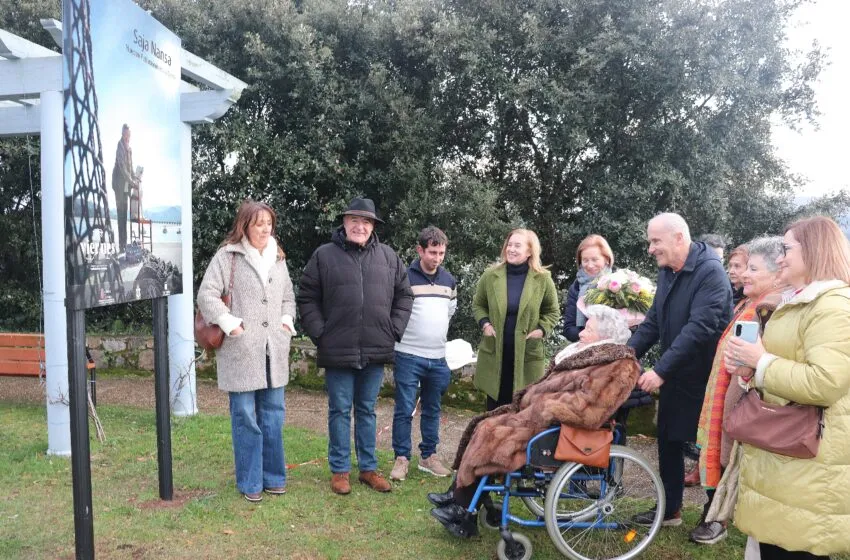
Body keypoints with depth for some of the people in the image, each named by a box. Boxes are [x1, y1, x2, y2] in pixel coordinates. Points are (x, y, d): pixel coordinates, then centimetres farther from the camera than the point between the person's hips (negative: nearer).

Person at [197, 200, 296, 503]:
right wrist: (229, 323, -16)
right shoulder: (228, 256, -4)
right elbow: (206, 295, -8)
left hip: (274, 350, 5)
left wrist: (287, 319, 7)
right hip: (240, 350, -5)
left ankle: (273, 476, 26)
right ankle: (250, 482, 17)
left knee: (273, 415, 12)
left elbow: (288, 296, 23)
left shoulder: (278, 258, 14)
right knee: (245, 418, 3)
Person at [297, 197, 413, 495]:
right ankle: (340, 470, 21)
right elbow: (307, 298, 1)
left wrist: (394, 330, 3)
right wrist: (319, 334, -6)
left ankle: (368, 468, 26)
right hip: (338, 351, -2)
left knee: (367, 411, 15)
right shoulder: (324, 255, -3)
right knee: (340, 411, 8)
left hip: (376, 351, 3)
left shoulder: (388, 256, 5)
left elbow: (403, 295, 11)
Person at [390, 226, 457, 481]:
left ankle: (429, 456, 25)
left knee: (432, 410, 13)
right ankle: (402, 458, 11)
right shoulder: (405, 276, -9)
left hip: (438, 357, 5)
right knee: (404, 410, 0)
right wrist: (404, 334, 2)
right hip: (408, 356, -5)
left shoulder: (449, 280, 9)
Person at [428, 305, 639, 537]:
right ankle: (458, 494, 7)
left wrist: (543, 406, -20)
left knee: (491, 434, -17)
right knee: (482, 426, 3)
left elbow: (587, 409, -28)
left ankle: (464, 511, -4)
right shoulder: (592, 353, 15)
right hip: (540, 412, 11)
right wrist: (529, 397, 5)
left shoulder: (617, 367, -16)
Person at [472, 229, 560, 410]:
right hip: (494, 352, 1)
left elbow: (553, 311, 9)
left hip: (527, 354, -1)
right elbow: (478, 305, 13)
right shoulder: (491, 275, -1)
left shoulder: (542, 278, -3)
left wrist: (541, 329, -7)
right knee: (495, 404, 12)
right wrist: (485, 324, -4)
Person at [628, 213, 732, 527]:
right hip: (674, 376, 8)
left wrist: (661, 370, -32)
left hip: (703, 378, -7)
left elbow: (699, 328, -29)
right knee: (668, 442, 13)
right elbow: (653, 321, 10)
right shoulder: (667, 272, 6)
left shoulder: (710, 272, -20)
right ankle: (669, 509, 28)